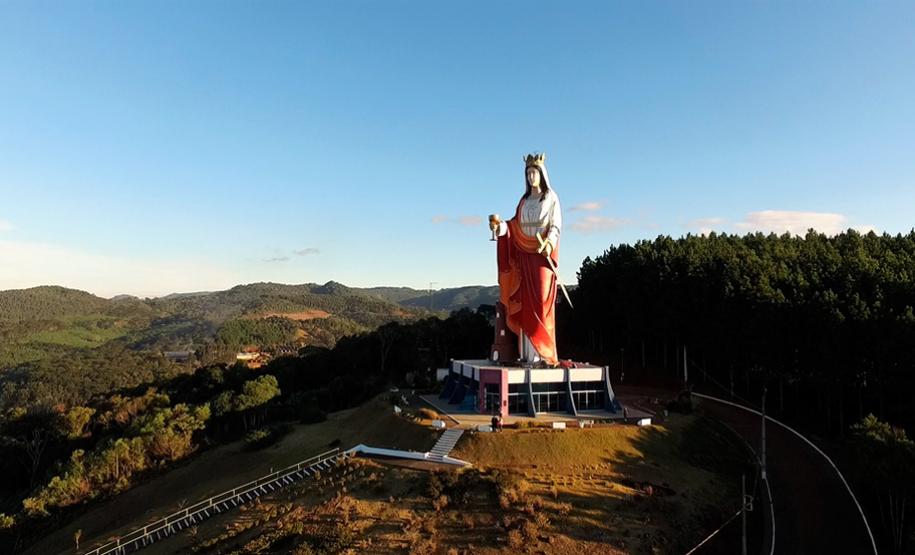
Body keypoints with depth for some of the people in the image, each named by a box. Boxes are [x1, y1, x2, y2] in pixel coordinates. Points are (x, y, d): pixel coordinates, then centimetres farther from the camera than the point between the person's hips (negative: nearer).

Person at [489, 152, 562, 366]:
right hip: (524, 255, 5)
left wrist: (549, 244, -22)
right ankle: (527, 351, 5)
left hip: (543, 254, -5)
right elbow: (515, 225, 12)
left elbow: (556, 226, -5)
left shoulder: (551, 198, 3)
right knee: (525, 302, 2)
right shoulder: (524, 200, 18)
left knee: (541, 300, -10)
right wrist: (500, 225, -7)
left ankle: (542, 351, -8)